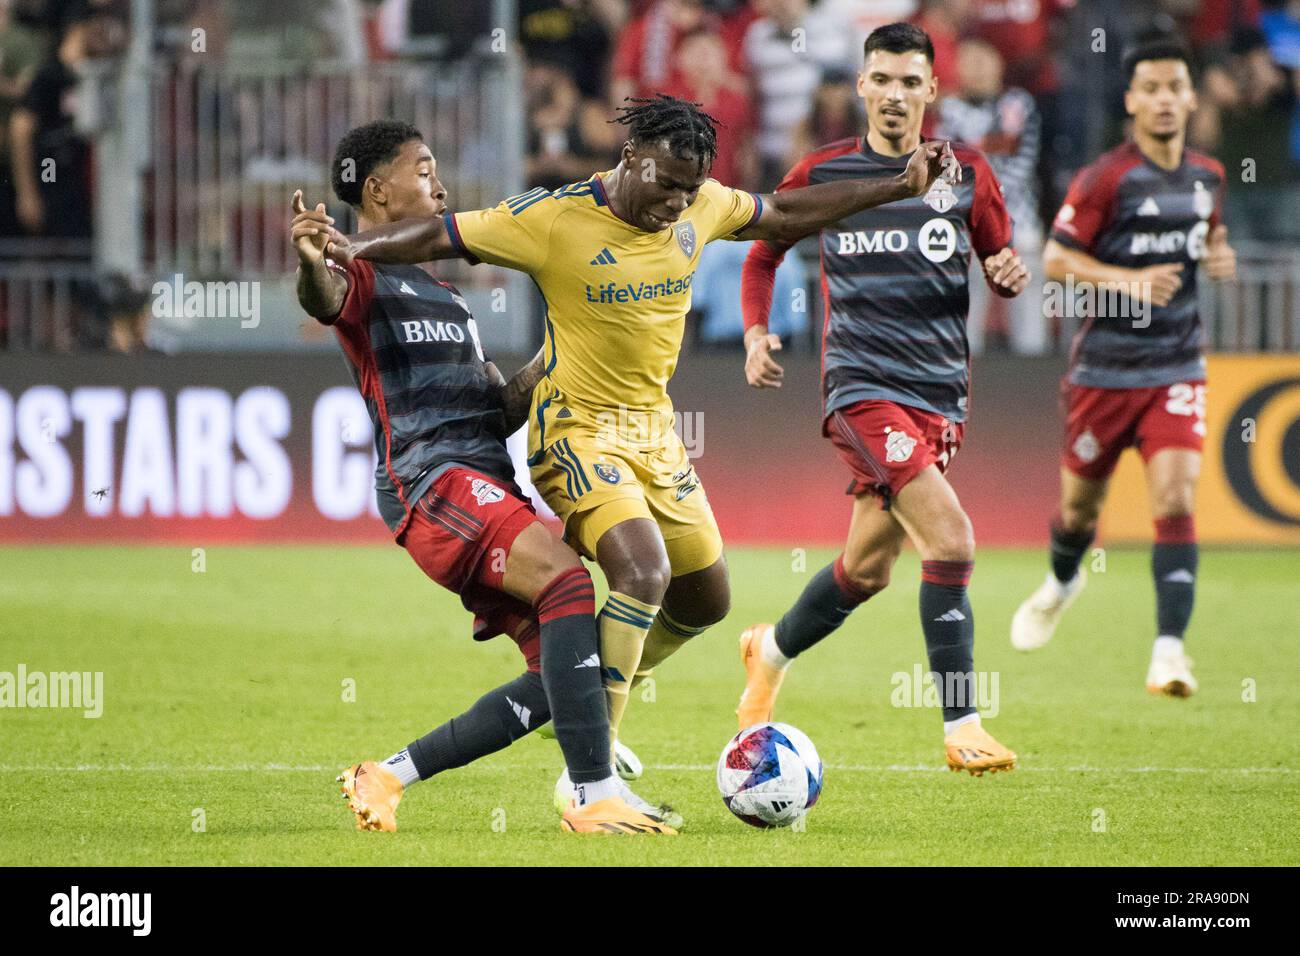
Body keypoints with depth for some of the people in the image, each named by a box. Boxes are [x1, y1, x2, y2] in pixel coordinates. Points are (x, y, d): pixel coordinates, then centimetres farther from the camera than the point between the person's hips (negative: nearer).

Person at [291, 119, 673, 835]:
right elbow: (324, 299, -23)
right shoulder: (365, 277, 3)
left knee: (559, 677, 0)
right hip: (430, 478, -9)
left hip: (488, 489, 9)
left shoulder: (445, 297, 31)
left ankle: (384, 778, 8)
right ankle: (595, 796, -37)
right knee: (568, 580, -30)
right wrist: (311, 264, -46)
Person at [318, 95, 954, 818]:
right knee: (645, 572, -27)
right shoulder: (553, 219, -17)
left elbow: (787, 214, 15)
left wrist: (900, 184, 15)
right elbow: (442, 237, -14)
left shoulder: (700, 207, -1)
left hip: (653, 429, 7)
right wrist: (356, 248, -29)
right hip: (577, 428, -7)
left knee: (706, 600, 12)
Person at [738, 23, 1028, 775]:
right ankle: (963, 729, -19)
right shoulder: (823, 173, 2)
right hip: (863, 384, -4)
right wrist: (756, 332, 0)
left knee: (867, 570, 13)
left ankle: (771, 652, 42)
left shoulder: (966, 174, 6)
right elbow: (764, 256, 15)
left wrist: (1010, 273, -10)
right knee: (952, 541, -21)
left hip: (941, 393, 4)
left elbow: (999, 257, 14)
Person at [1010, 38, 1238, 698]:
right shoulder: (1104, 179, -13)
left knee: (1175, 501, -15)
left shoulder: (1207, 177, 4)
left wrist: (1218, 256, 1)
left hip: (1176, 369, 2)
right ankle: (1061, 582, 48)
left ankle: (1169, 651, -19)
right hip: (1104, 366, -2)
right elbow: (1056, 258, -13)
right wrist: (1127, 279, -26)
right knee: (1081, 501, 13)